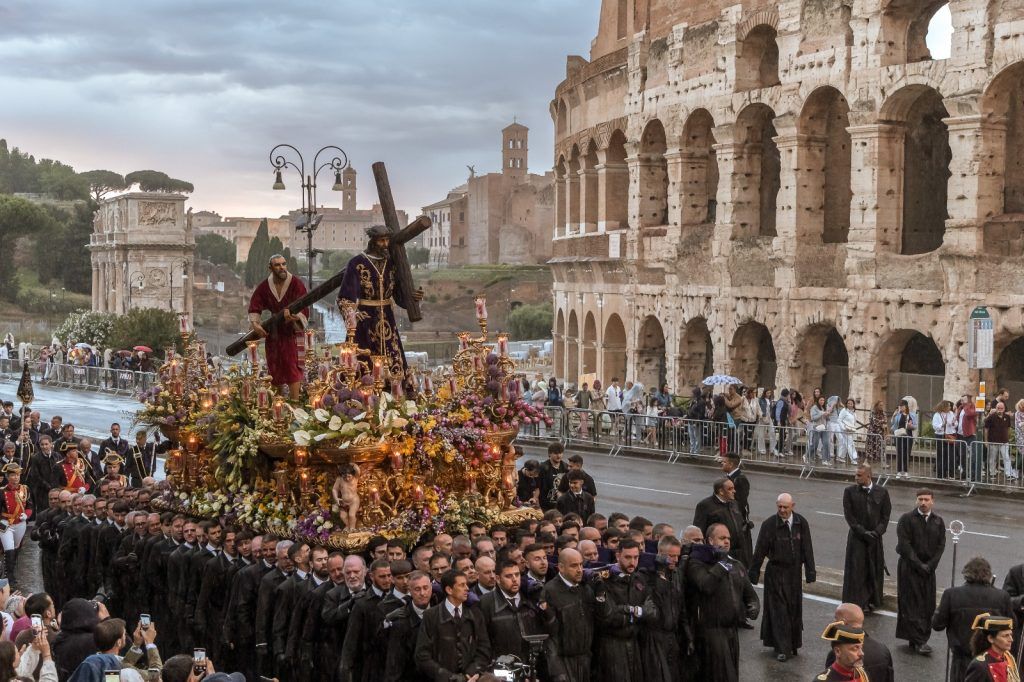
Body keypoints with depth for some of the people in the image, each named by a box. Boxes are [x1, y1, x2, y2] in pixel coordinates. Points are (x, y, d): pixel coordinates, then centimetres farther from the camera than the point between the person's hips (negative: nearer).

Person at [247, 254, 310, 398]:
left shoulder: (297, 284, -11)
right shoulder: (264, 287, 0)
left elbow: (304, 310, -17)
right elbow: (254, 306, 5)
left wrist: (295, 317, -38)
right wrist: (255, 323, -13)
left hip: (292, 331, -4)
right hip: (273, 332, 4)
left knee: (293, 366, -12)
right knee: (275, 368, 9)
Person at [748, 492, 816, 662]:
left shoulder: (801, 523, -1)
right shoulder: (769, 524, -9)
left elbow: (807, 549, 4)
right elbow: (759, 551, -5)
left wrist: (810, 572, 1)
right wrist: (753, 574, -4)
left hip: (794, 572, 3)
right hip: (775, 573, -3)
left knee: (794, 608, 8)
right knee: (778, 610, -3)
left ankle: (792, 645, 22)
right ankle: (782, 649, 2)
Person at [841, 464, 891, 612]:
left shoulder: (882, 492, 0)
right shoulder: (850, 492, -4)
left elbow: (886, 514, 1)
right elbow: (849, 515, -6)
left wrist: (877, 532, -12)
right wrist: (863, 532, -13)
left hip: (875, 537, 2)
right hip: (857, 538, -2)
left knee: (875, 570, 8)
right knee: (856, 570, -3)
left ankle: (872, 600, 21)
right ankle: (857, 603, 4)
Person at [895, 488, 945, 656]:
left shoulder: (938, 521, 6)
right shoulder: (907, 519, -6)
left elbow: (941, 546, 3)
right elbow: (904, 544, -11)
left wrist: (929, 565, -9)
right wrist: (919, 565, -14)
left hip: (928, 568, 4)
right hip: (909, 568, -4)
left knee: (927, 606, 4)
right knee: (912, 605, -6)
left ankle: (920, 639, 12)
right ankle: (918, 641, -6)